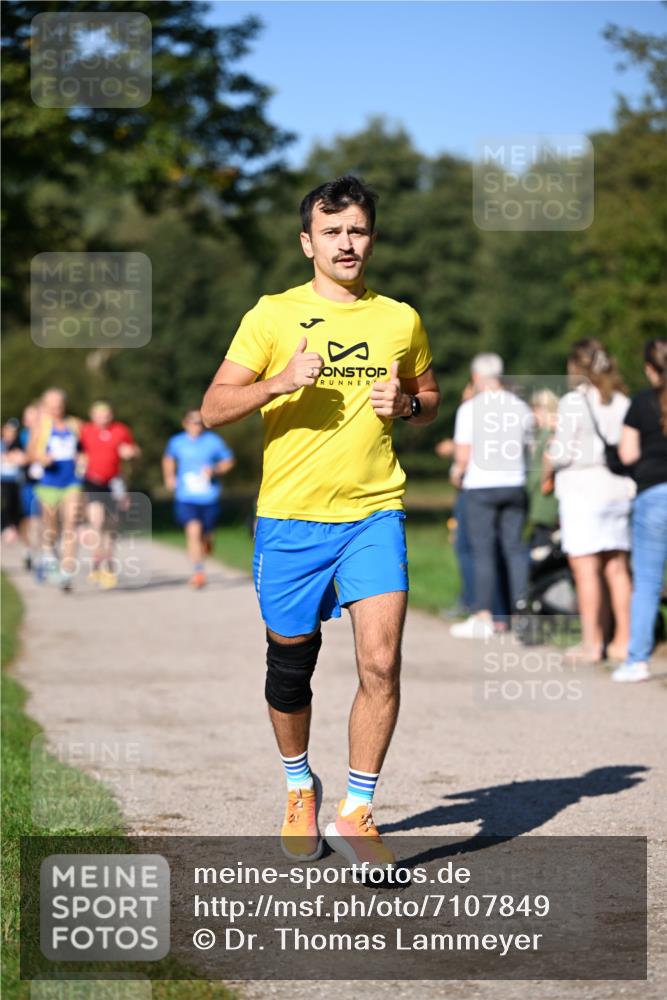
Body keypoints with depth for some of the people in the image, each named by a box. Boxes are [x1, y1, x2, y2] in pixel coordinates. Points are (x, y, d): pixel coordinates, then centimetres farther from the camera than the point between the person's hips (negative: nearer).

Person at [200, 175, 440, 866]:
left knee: (380, 664, -14)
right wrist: (279, 382, -19)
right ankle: (299, 789, 37)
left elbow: (429, 397, 22)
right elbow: (213, 409, -2)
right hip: (289, 517, -1)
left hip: (374, 512, 1)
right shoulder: (273, 315, 0)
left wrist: (407, 403, -1)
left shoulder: (400, 319, 8)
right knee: (290, 666, 11)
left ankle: (356, 817, -2)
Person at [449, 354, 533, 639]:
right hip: (514, 484, 4)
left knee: (484, 551, -2)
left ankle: (484, 617, -2)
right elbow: (526, 447, 13)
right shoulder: (520, 407, 7)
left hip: (480, 485, -4)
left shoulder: (470, 409, -8)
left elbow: (463, 456, -10)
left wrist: (458, 471, 9)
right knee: (514, 548, 7)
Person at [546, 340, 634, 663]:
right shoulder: (622, 403, 8)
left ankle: (592, 643, -3)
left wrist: (550, 457, 8)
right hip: (618, 490, 6)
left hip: (582, 490, -6)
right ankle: (622, 640, 13)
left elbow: (563, 452, -12)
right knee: (616, 568, 10)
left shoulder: (573, 403, -9)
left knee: (585, 569, -3)